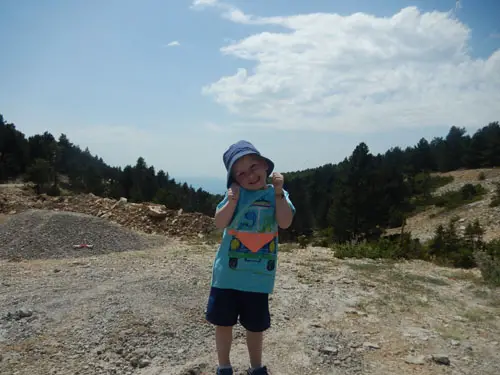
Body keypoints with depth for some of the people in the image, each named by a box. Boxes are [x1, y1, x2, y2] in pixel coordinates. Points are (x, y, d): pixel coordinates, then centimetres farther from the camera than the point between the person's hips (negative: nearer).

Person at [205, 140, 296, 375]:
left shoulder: (277, 194, -1)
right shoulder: (236, 193, -3)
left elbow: (285, 222, -16)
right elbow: (220, 223, -10)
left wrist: (278, 191, -22)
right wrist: (231, 201, -24)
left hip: (259, 275, 0)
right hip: (228, 272, 0)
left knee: (256, 326, 17)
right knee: (223, 322, 13)